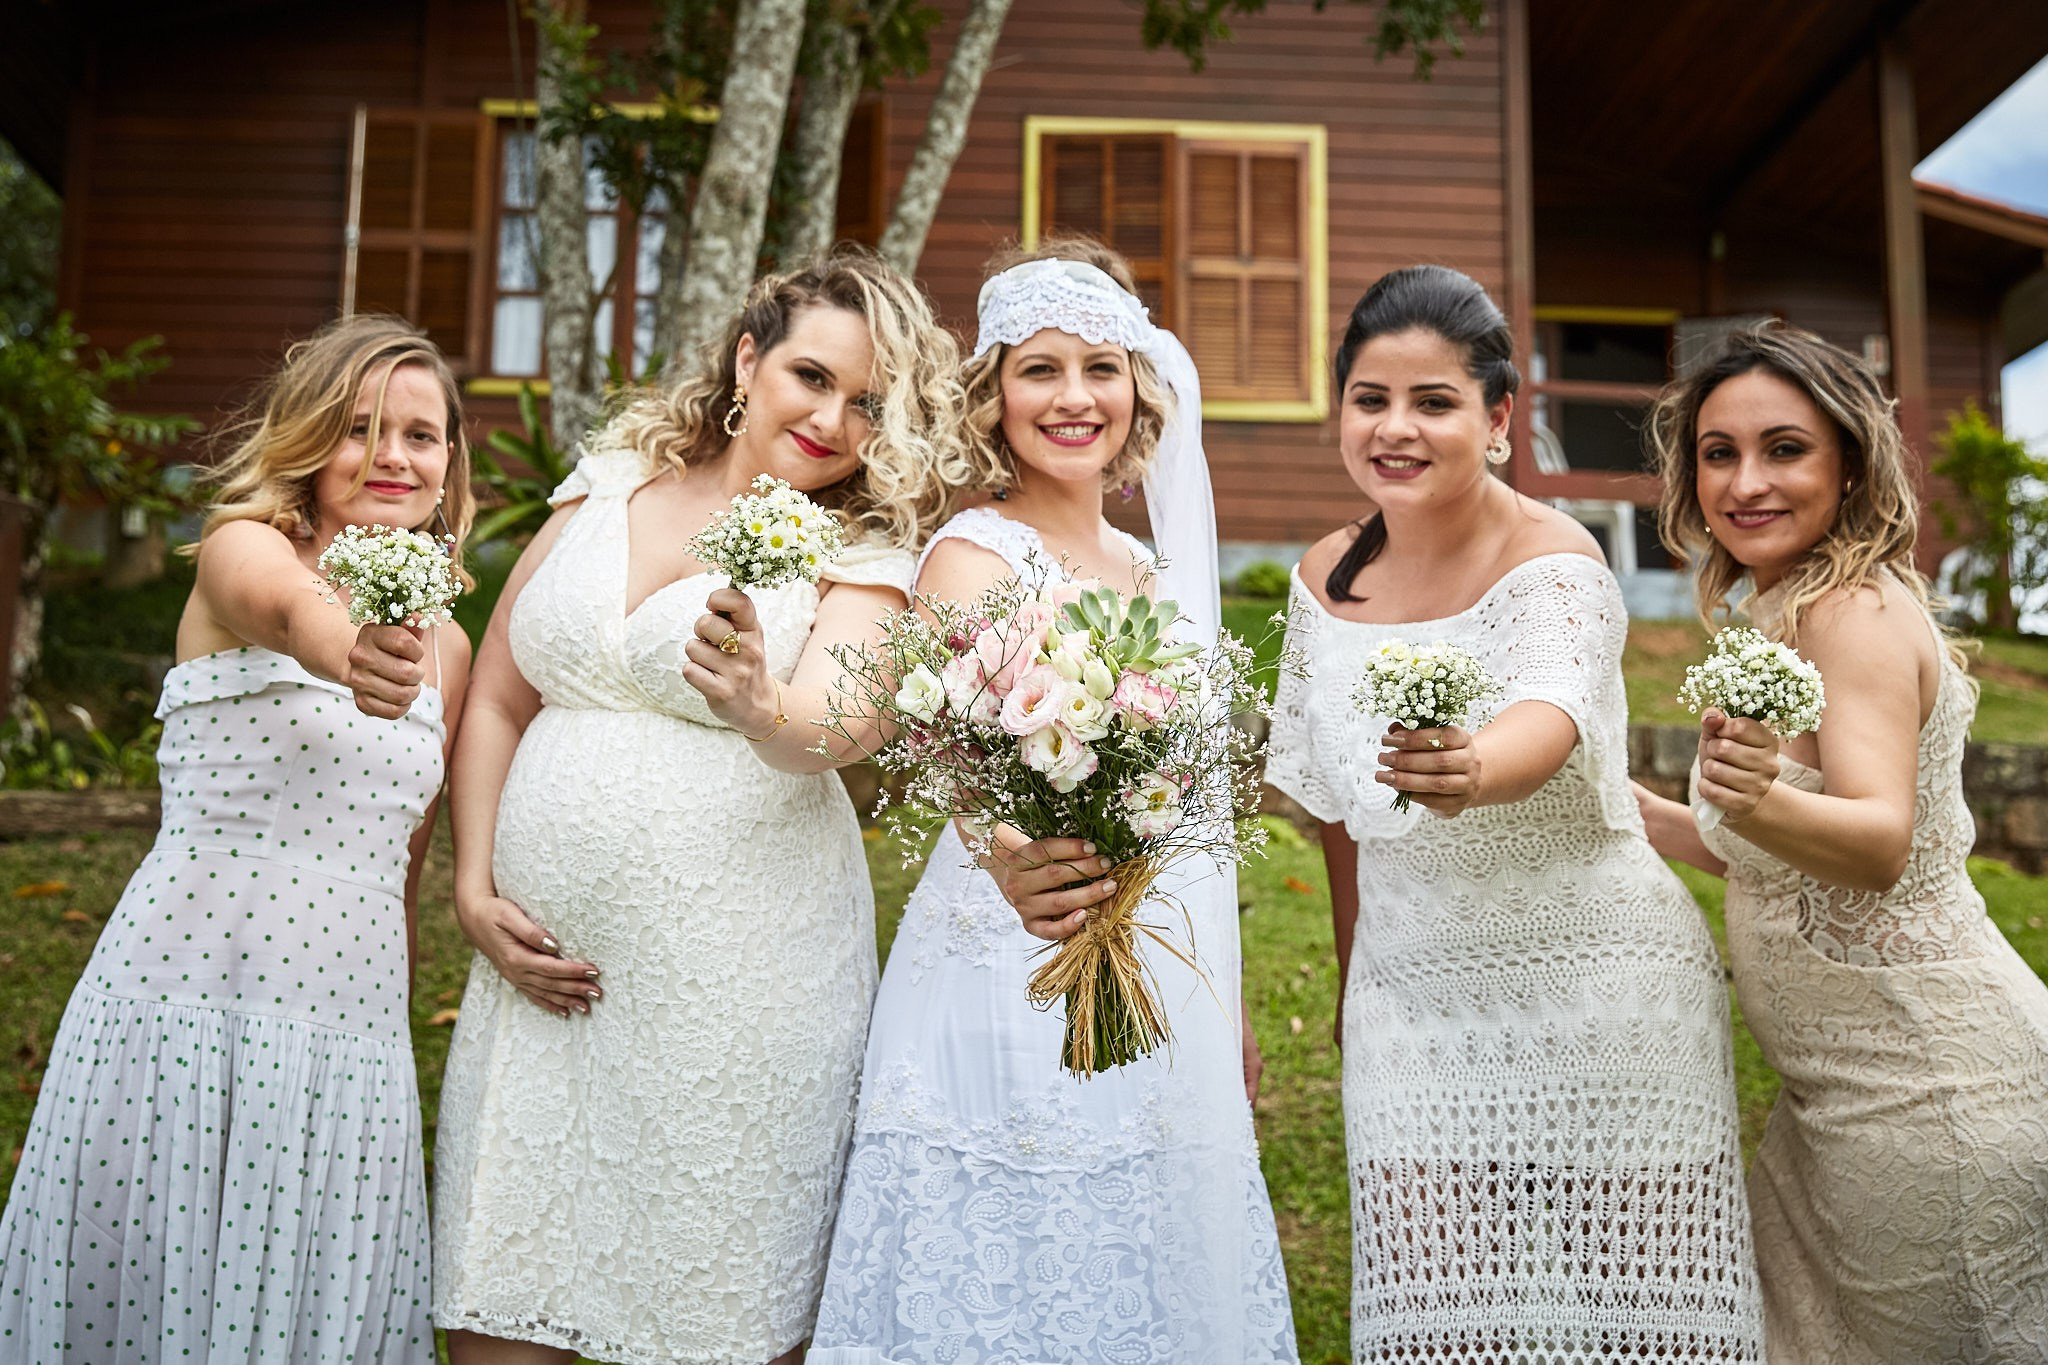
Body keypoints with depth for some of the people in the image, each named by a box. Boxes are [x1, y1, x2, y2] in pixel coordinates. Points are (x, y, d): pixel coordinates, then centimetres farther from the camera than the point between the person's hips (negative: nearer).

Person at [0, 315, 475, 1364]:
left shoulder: (445, 646, 9)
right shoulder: (241, 547, -5)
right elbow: (287, 606, -32)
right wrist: (347, 653, -53)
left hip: (351, 1029, 4)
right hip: (186, 996, -4)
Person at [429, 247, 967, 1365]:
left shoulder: (862, 557, 0)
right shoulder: (609, 487, 10)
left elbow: (829, 730, -19)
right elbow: (496, 703, 13)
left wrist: (759, 706, -40)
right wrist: (475, 892, 4)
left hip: (739, 982, -3)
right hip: (544, 961, 3)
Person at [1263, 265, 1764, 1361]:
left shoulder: (1554, 561, -14)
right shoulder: (1323, 578, 1)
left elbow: (1550, 718, -35)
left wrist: (1473, 770, -58)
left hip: (1593, 989, -3)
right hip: (1412, 994, 4)